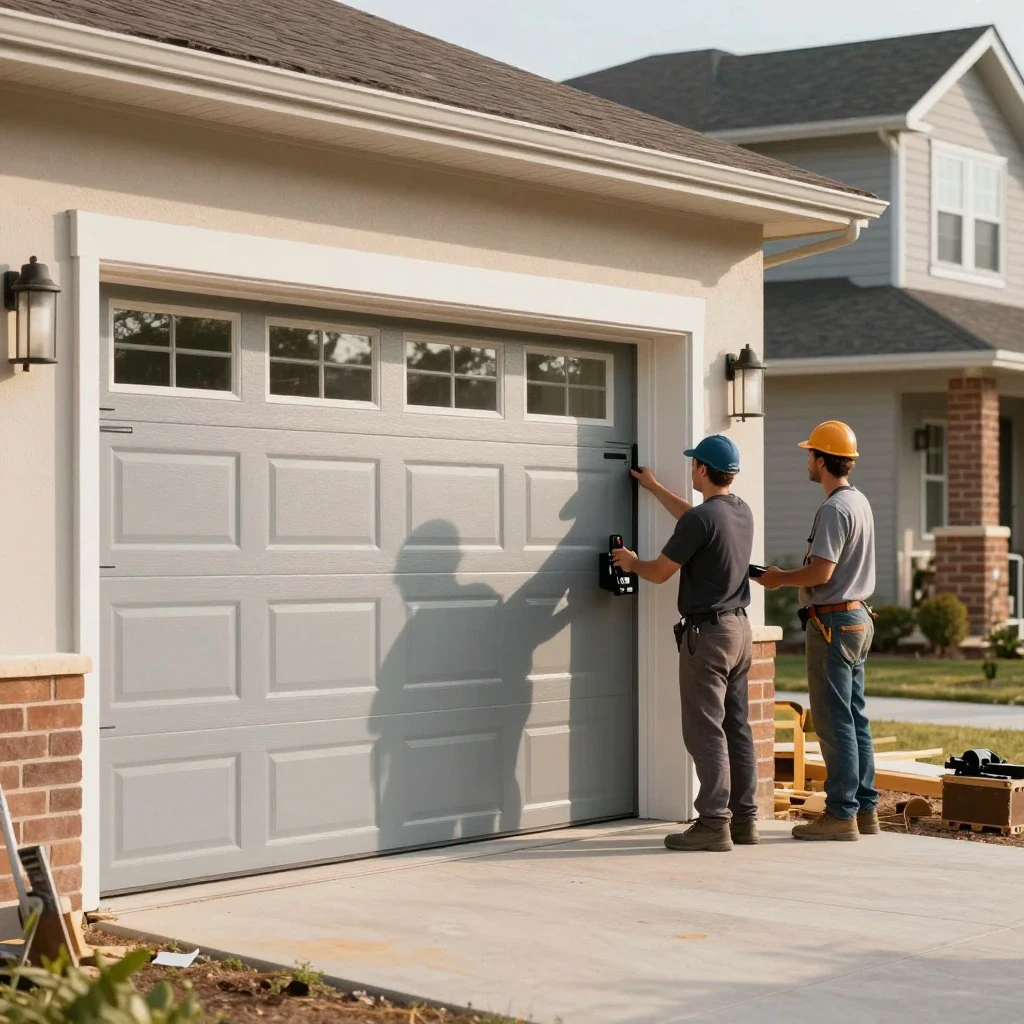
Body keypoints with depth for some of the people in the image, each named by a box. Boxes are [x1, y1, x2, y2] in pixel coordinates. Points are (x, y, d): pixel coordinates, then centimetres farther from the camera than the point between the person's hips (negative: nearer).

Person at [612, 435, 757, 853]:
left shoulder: (702, 519, -18)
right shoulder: (742, 511, 9)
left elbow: (660, 572, -9)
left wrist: (631, 562, 12)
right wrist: (654, 487, 41)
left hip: (706, 632, -9)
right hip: (740, 628, 9)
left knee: (706, 731, -6)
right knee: (736, 727, 11)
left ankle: (713, 823, -7)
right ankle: (744, 818, 14)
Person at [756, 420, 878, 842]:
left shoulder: (834, 509, -17)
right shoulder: (860, 502, 13)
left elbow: (821, 572, -24)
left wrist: (780, 578, -8)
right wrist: (791, 577, 15)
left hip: (833, 623, -10)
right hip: (858, 617, 10)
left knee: (835, 721, -6)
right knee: (855, 719, 13)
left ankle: (841, 814, -3)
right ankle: (865, 808, 17)